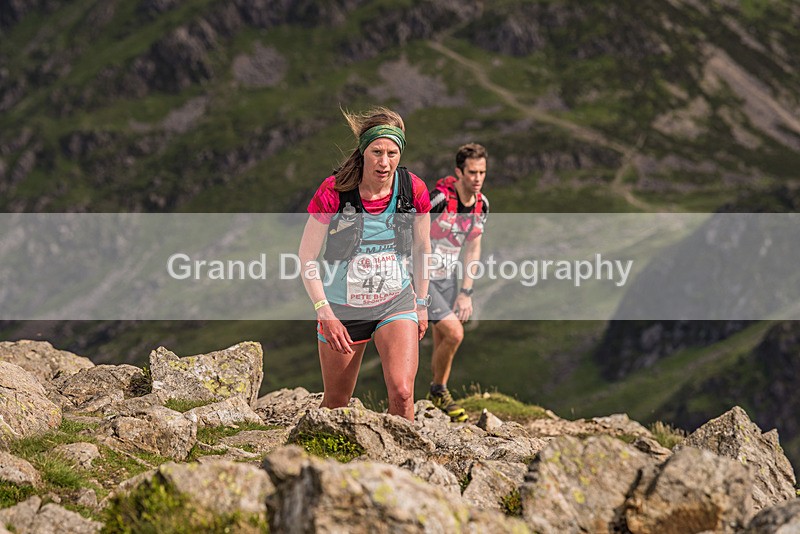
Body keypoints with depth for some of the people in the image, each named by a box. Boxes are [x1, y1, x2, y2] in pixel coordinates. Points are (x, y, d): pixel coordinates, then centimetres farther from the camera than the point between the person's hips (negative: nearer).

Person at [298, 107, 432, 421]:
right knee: (335, 404, 9)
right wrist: (325, 313, -16)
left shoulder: (413, 190, -11)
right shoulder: (334, 191, -19)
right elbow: (307, 257, -11)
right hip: (342, 309, -1)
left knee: (402, 393, -18)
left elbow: (422, 248, 7)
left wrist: (422, 304, 10)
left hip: (396, 303, 1)